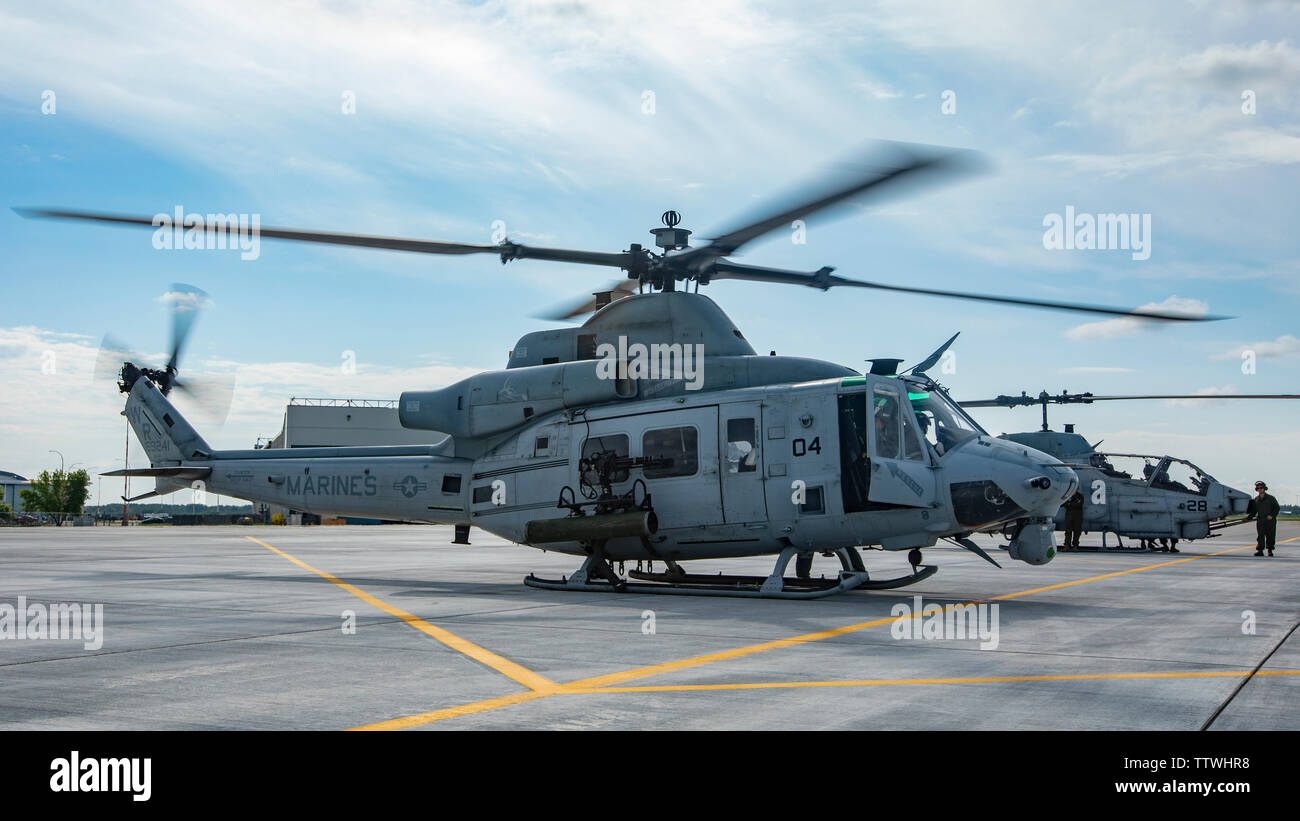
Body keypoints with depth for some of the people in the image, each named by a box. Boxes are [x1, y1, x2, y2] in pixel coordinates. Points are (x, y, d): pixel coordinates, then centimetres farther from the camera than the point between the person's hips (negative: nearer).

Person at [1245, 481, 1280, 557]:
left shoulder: (1271, 498, 2)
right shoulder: (1255, 499, 11)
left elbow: (1277, 507, 0)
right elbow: (1253, 511, 15)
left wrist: (1272, 515, -13)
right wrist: (1248, 518, 3)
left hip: (1270, 521, -2)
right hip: (1260, 521, 2)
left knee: (1270, 536, 1)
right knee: (1260, 536, -6)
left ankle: (1270, 550, 12)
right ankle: (1260, 551, -7)